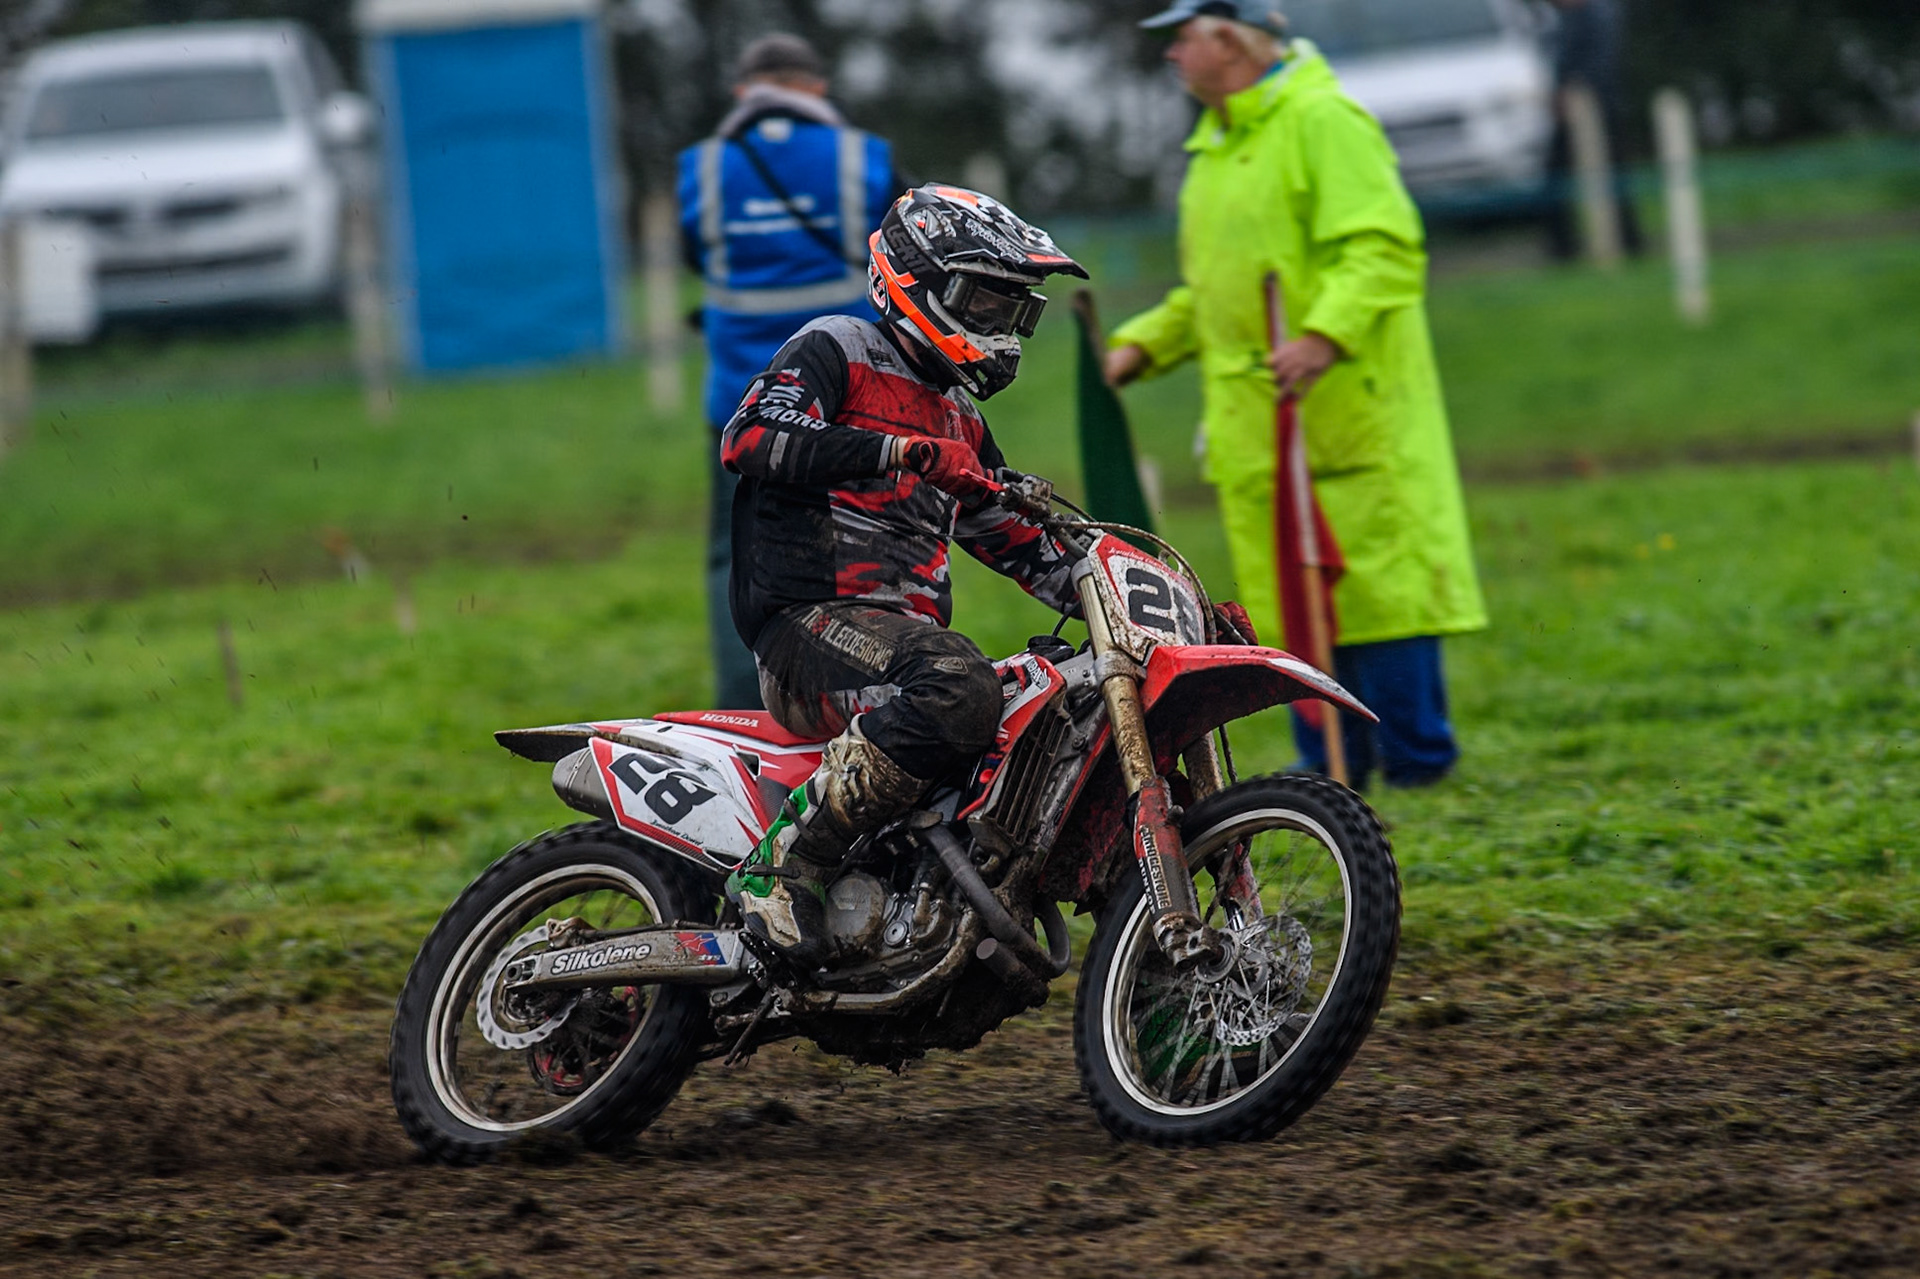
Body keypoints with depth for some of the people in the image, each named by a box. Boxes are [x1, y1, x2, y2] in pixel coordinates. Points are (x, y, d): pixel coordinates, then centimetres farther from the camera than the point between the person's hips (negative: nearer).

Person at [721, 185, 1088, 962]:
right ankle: (785, 862, -32)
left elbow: (1020, 545, 32)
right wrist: (899, 450, -24)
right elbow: (751, 440, -16)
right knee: (956, 689, -38)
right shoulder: (835, 352, 3)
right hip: (809, 619, -9)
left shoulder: (959, 422, 29)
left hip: (908, 628, 9)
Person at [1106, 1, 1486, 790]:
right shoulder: (1215, 148, 20)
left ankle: (1415, 755, -2)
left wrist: (1323, 336, -32)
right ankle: (1331, 765, 12)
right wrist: (1145, 343, 14)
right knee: (1293, 593, 7)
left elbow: (1385, 250, -19)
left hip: (1344, 408, -9)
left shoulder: (1322, 121, -9)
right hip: (1257, 424, 9)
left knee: (1374, 574, -7)